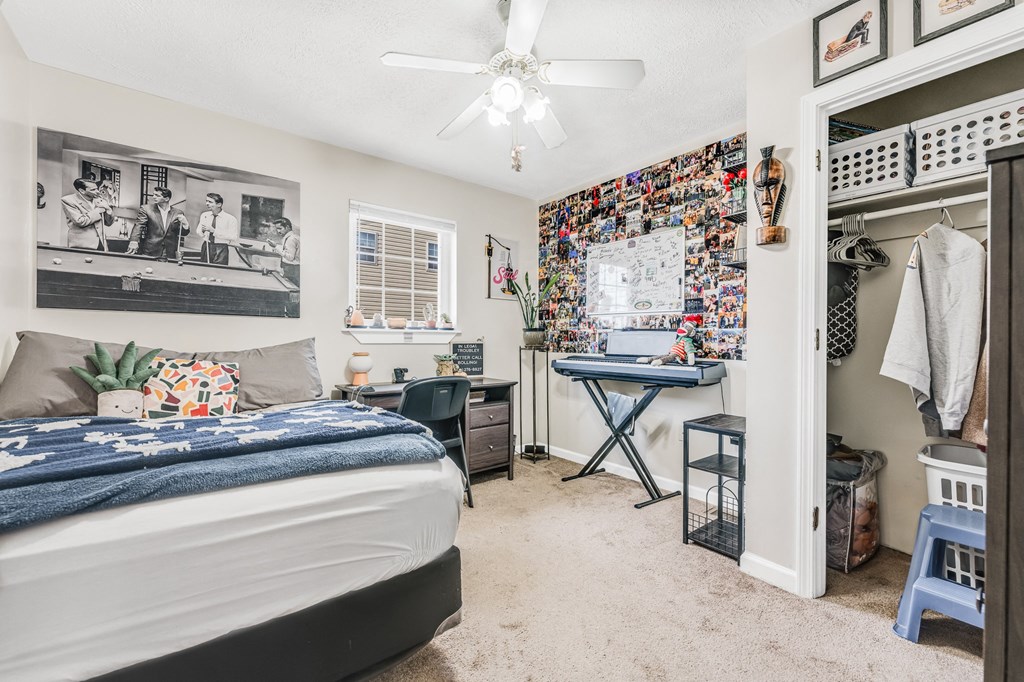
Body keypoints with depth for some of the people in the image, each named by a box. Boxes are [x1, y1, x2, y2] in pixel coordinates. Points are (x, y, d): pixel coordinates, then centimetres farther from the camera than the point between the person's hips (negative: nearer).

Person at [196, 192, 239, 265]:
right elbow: (199, 232, 13)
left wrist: (214, 230, -18)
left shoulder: (230, 218, -8)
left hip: (221, 249, -5)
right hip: (206, 247, 5)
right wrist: (202, 230, -11)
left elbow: (233, 237, -17)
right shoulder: (204, 215, 11)